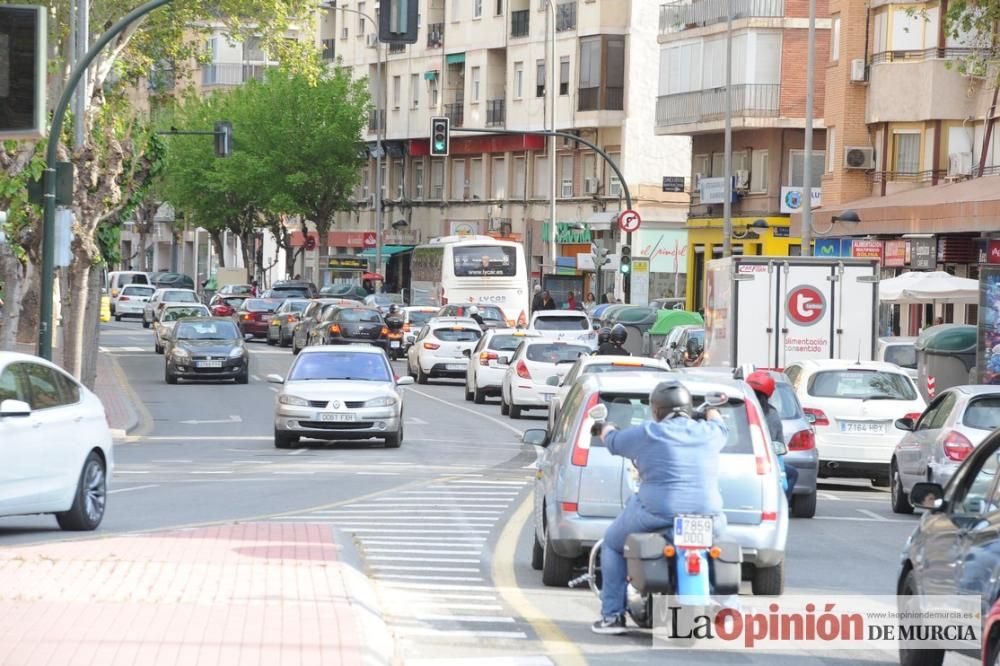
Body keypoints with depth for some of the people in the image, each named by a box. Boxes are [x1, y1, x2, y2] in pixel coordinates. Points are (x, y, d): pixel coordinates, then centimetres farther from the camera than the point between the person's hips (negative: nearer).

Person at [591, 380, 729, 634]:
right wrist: (712, 410, 58)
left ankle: (612, 615, 14)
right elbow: (721, 426, 33)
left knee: (612, 544, 22)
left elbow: (611, 440, 16)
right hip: (707, 516, 3)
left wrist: (605, 427, 41)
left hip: (657, 513, -3)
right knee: (719, 529, 35)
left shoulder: (647, 434, -1)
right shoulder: (708, 433, 8)